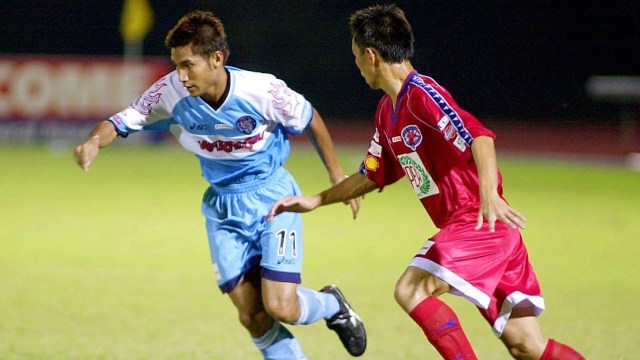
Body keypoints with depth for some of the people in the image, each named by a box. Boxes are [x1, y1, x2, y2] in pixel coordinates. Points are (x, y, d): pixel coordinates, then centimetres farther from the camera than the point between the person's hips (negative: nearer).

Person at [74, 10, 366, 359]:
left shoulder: (262, 90, -24)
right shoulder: (171, 92, -17)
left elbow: (309, 119, -6)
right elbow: (123, 121, -11)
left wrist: (337, 175, 3)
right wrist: (95, 140, -34)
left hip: (273, 198, -3)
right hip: (223, 209, 3)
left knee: (280, 308, -14)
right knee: (252, 318, -3)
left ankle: (331, 304, 20)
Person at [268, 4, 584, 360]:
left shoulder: (422, 94, -14)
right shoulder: (388, 111, 16)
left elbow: (479, 137, -27)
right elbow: (372, 176, 29)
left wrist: (489, 192, -42)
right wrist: (314, 201, 27)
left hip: (479, 222, -9)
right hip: (463, 227, 9)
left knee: (411, 291, -19)